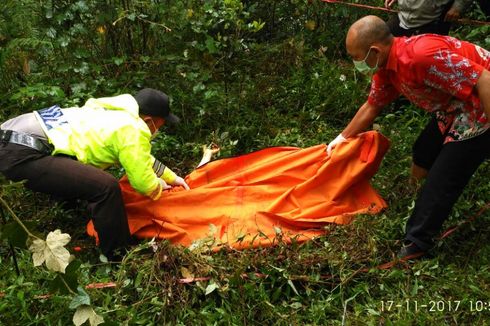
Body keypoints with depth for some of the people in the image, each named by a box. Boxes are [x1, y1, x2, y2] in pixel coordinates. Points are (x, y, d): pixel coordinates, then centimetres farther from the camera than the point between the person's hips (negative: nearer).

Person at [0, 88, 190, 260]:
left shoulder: (121, 113, 21)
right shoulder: (132, 131, -9)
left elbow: (142, 157, 34)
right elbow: (143, 182, -3)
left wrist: (171, 177, 38)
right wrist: (159, 187, 18)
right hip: (22, 154, -10)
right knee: (105, 187, -17)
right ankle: (119, 255, -1)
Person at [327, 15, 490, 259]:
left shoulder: (422, 54, -33)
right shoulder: (385, 67, -1)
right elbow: (372, 105, 16)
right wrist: (343, 137, 25)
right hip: (453, 109, 9)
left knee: (440, 180, -5)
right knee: (421, 167, 18)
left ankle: (416, 244, 9)